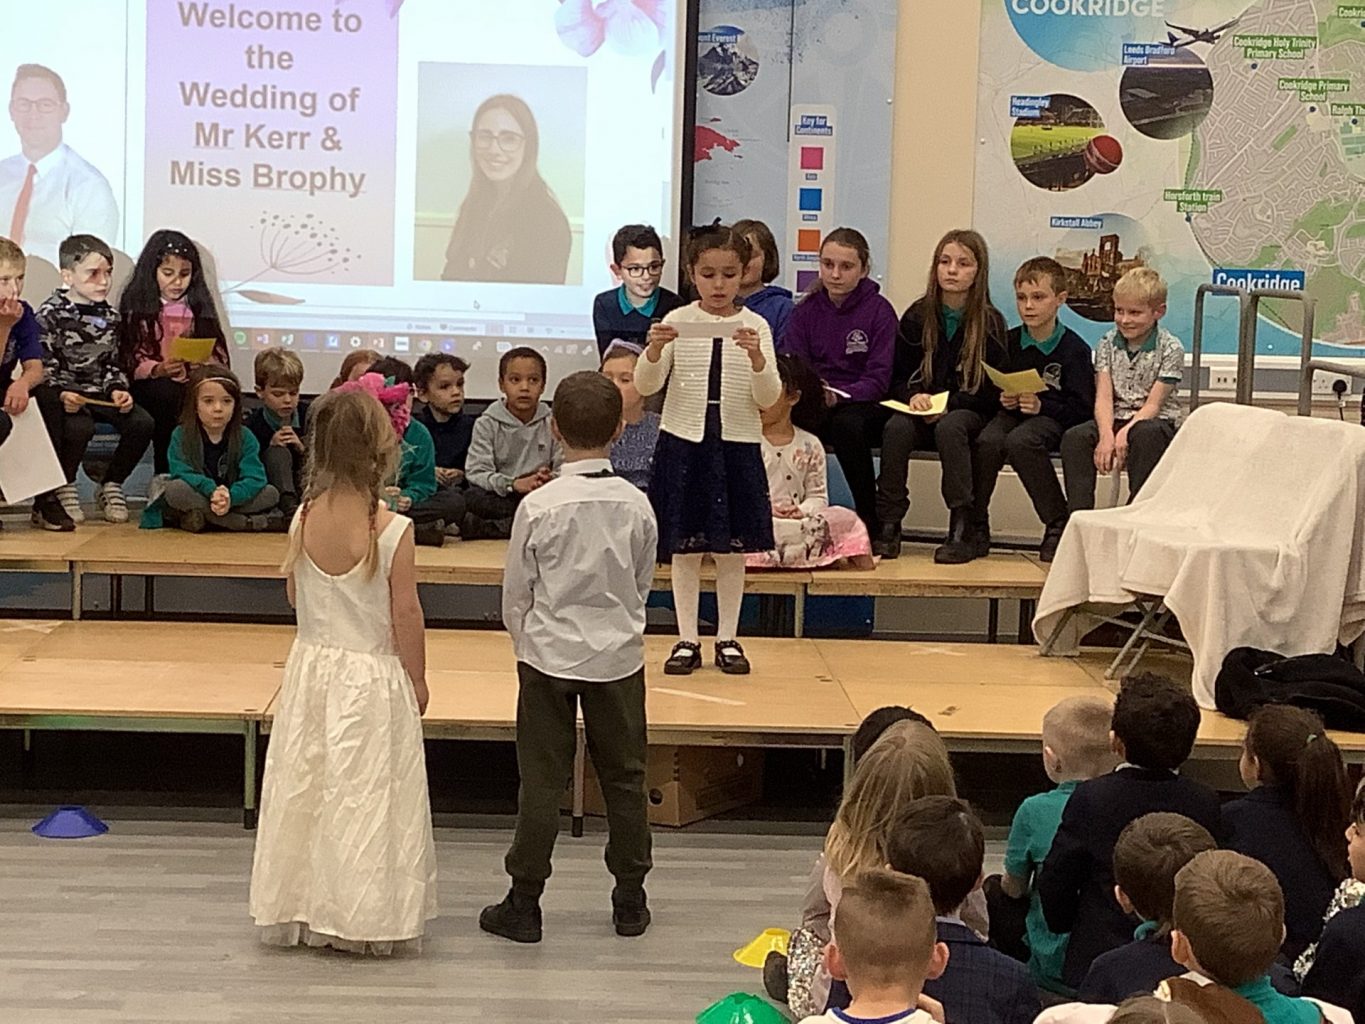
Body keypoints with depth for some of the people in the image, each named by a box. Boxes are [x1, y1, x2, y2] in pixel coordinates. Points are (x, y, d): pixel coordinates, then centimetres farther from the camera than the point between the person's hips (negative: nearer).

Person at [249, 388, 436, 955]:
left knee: (306, 790, 14)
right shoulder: (392, 530, -19)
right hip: (373, 677, -4)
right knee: (365, 800, 5)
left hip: (312, 666, 4)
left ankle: (300, 910, 24)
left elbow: (296, 596, 6)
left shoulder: (304, 520, -7)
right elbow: (405, 615, -12)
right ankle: (365, 917, 13)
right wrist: (418, 681, -1)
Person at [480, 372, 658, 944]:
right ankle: (630, 902, 21)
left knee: (541, 780, 4)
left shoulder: (539, 507, -14)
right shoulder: (637, 506, -7)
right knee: (624, 778, 12)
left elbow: (516, 595, -4)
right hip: (619, 657, 2)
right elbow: (642, 585, 6)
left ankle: (524, 905, 9)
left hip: (549, 656, -2)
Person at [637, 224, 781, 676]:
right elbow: (646, 386, -5)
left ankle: (727, 639, 18)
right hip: (684, 441, 0)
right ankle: (687, 639, 14)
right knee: (685, 550, 5)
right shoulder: (677, 323, -1)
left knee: (732, 550, 7)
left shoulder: (755, 327, -1)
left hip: (737, 445, 0)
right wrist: (654, 351, -23)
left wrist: (757, 357, -22)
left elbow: (768, 399, -5)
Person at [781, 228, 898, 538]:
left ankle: (871, 522, -23)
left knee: (846, 423, -37)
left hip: (864, 405, -3)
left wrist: (838, 395, -28)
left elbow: (878, 380, -10)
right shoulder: (805, 311, 9)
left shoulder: (879, 311, -3)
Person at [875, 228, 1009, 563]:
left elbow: (991, 391, -5)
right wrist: (913, 396, -16)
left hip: (970, 412, -2)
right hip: (921, 410, 2)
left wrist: (947, 404, -19)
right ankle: (888, 525, -29)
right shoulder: (918, 316, 5)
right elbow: (897, 377, 7)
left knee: (950, 428, -37)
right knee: (896, 428, -31)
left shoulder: (990, 322, -2)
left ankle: (964, 528, -33)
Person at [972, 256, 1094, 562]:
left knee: (1020, 441, -37)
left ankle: (1057, 525, -21)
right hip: (1011, 414, 4)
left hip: (1051, 417, -4)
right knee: (988, 441, -31)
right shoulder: (1008, 342, 9)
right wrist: (1002, 399, -5)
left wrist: (1041, 406, -21)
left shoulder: (1074, 348, -5)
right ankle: (974, 523, -13)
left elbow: (1082, 408, -8)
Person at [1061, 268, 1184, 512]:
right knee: (1074, 437, -25)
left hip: (1156, 421, -4)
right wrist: (1107, 435, -23)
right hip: (1115, 419, 4)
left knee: (1146, 435, -39)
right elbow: (1104, 397, -4)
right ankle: (1078, 516, -27)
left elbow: (1153, 404, -11)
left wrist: (1125, 433, -27)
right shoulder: (1107, 345, 6)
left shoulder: (1170, 349, -5)